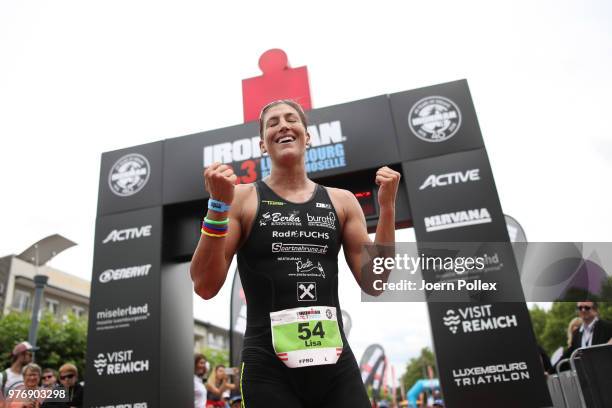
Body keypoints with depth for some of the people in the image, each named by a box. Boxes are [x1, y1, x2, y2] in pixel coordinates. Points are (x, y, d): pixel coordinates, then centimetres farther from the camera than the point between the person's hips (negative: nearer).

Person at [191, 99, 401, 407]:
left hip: (336, 362, 3)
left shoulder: (341, 201, 5)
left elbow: (373, 283, 4)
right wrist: (218, 205, -17)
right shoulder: (242, 198, -2)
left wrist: (387, 207, -4)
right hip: (269, 367, -2)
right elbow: (205, 287, -7)